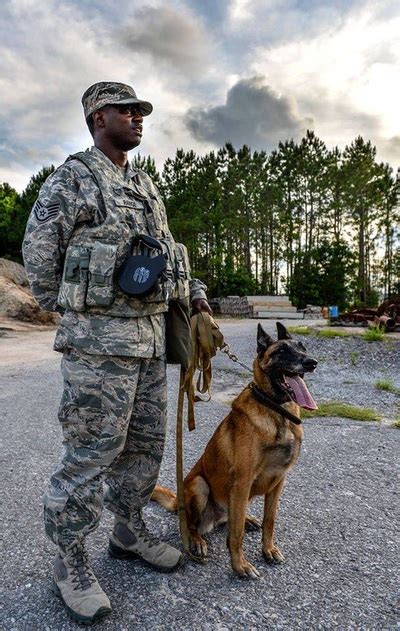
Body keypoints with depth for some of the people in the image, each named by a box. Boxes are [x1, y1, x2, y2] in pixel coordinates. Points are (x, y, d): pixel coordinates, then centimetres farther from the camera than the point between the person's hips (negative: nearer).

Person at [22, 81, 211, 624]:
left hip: (151, 337, 8)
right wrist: (72, 311, 3)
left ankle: (129, 531, 36)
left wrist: (193, 291, 11)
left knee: (146, 446, 15)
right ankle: (70, 562, 21)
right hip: (99, 341, -7)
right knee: (90, 454, 1)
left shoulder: (147, 187, 19)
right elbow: (39, 255, -2)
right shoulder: (72, 179, -4)